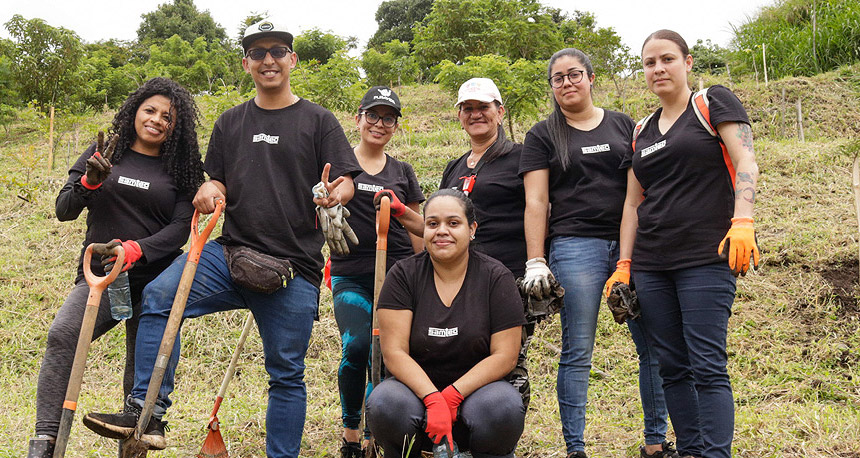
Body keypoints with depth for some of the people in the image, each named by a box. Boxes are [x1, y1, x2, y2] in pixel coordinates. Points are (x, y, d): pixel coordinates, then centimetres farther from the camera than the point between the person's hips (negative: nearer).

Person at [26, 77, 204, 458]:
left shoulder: (181, 169, 7)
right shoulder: (104, 155, 9)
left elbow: (181, 227, -4)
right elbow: (63, 210, 8)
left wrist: (136, 249, -21)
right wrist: (88, 183, -13)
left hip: (154, 282, 0)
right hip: (99, 278, 0)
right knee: (61, 335, -26)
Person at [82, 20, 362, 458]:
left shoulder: (318, 121, 4)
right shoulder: (230, 122, 15)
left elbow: (347, 181, -1)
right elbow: (218, 181, 20)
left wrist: (334, 194, -25)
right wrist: (210, 190, -4)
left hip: (294, 267, -3)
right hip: (232, 251, 3)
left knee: (286, 373, 3)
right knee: (158, 294, -21)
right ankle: (147, 413, -17)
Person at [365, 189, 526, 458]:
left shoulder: (497, 277, -2)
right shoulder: (404, 275, 0)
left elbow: (505, 355, -7)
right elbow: (394, 351, -8)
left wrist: (452, 396, -19)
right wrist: (433, 399, -24)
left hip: (474, 389, -1)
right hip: (416, 388, 1)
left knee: (504, 407, -33)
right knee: (385, 404, -31)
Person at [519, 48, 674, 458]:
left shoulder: (623, 126, 15)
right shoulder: (543, 136, 10)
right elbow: (536, 201, 3)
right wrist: (535, 262, -5)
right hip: (575, 247, -2)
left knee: (653, 346, 2)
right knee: (577, 353, -1)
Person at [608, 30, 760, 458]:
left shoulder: (714, 102, 4)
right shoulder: (643, 131, 19)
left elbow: (746, 162, -7)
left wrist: (742, 221, -23)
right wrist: (623, 266, 11)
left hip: (706, 259, -6)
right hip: (651, 265, 6)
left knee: (707, 367, -9)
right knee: (672, 367, 7)